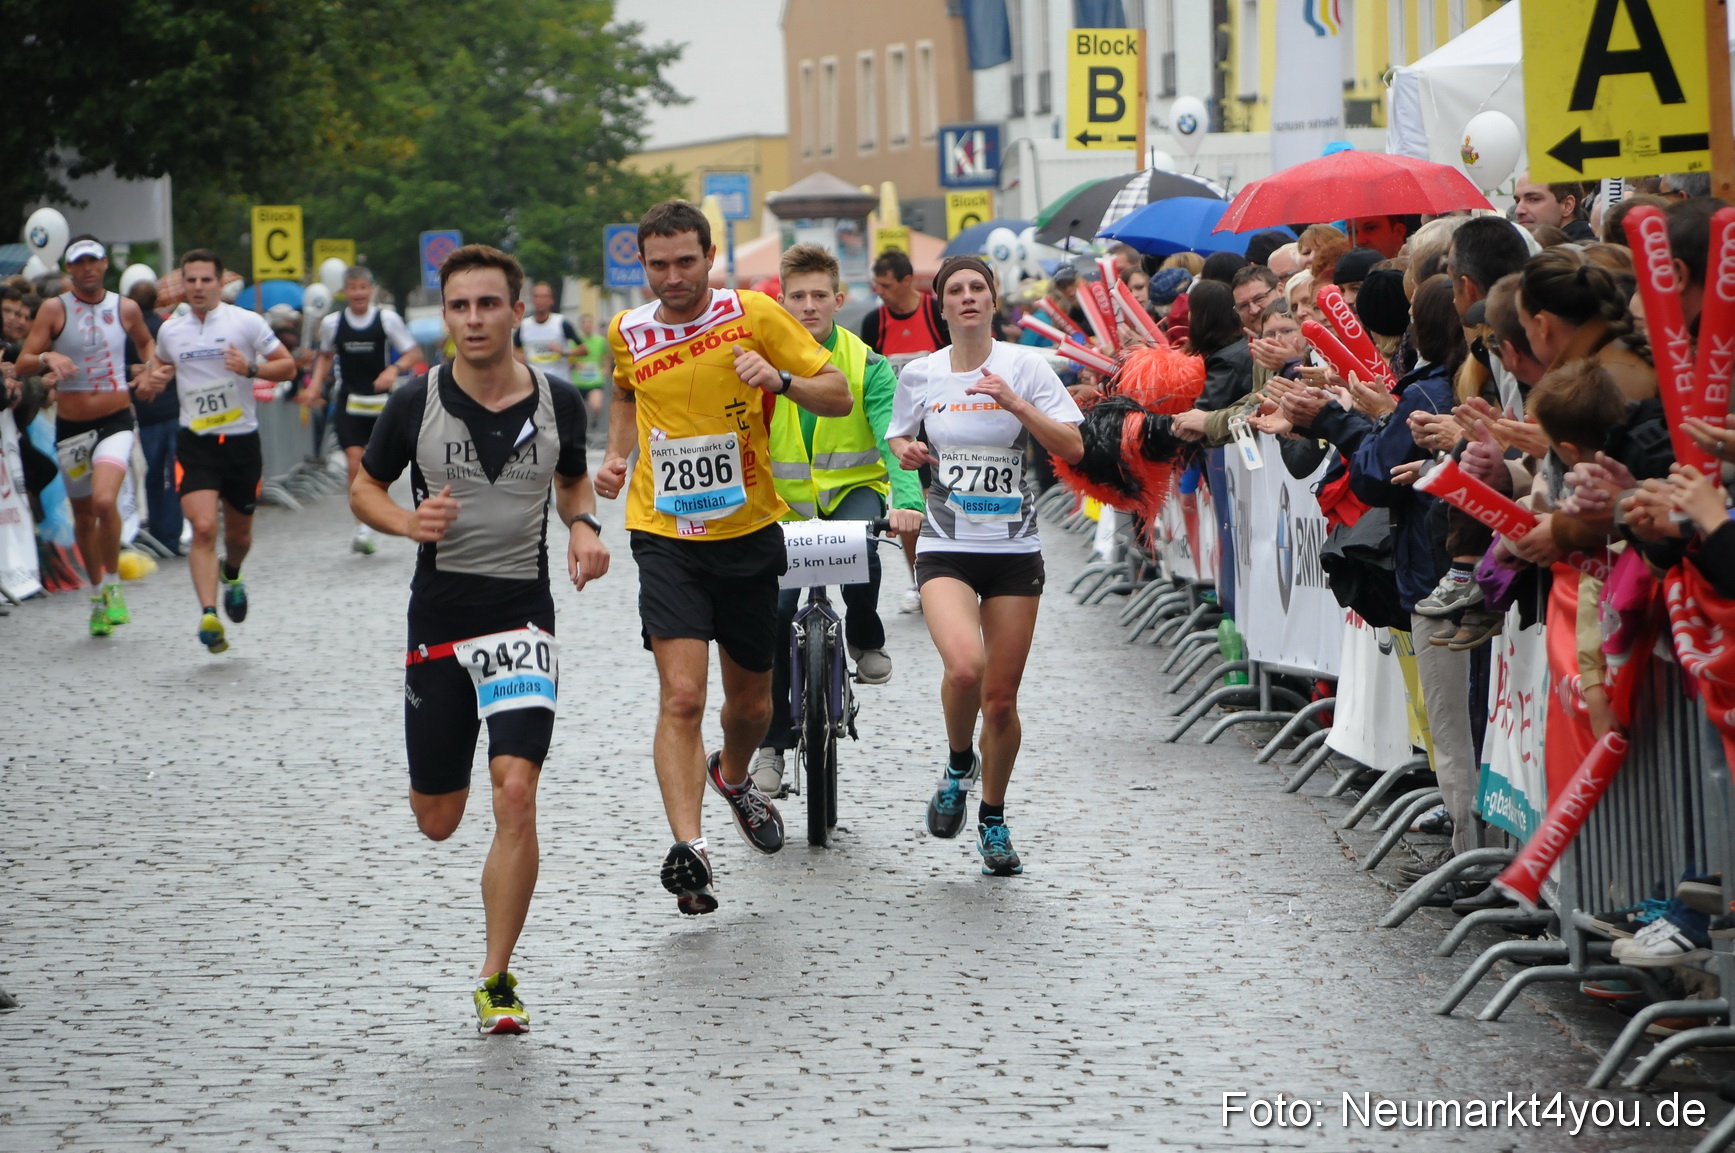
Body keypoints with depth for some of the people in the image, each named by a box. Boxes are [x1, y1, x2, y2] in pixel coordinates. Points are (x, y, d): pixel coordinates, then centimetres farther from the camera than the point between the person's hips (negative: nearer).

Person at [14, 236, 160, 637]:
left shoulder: (126, 308, 3)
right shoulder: (54, 309, -3)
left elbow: (146, 342, 25)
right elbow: (22, 365, -8)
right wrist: (47, 358, -28)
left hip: (116, 421, -1)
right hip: (71, 427, 1)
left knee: (104, 501, -24)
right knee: (83, 516, 11)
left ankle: (113, 585, -5)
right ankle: (97, 593, 33)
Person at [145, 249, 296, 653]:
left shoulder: (246, 323, -4)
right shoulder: (170, 330, 6)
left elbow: (287, 366, -2)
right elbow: (161, 364, 26)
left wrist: (252, 368, -21)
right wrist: (156, 377, 2)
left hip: (241, 440, 0)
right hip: (195, 442, 0)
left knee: (239, 533, 14)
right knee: (203, 528, -18)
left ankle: (232, 576, 49)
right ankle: (208, 614, -24)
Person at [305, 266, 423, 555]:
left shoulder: (387, 319, -6)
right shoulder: (332, 323, 1)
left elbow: (414, 353, -1)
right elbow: (326, 356, 19)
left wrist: (394, 369, -19)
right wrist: (316, 384, 5)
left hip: (381, 401, 0)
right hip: (349, 402, 0)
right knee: (355, 463, -14)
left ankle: (368, 526, 25)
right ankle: (362, 527, -9)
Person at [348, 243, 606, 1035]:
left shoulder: (557, 404, 1)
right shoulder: (416, 403, -3)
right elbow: (363, 487, 9)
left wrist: (584, 525, -2)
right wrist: (407, 520, -12)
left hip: (523, 617, -1)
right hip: (438, 617, 1)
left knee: (516, 795, -17)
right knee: (437, 822, 8)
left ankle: (496, 982, -5)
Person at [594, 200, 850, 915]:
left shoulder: (754, 315, -7)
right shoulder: (628, 334, 0)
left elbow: (839, 397, -4)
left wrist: (780, 379, -23)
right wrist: (617, 456, 7)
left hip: (749, 534, 1)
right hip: (666, 538, -1)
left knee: (750, 702, 15)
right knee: (682, 695, -19)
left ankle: (733, 778, 47)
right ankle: (688, 846, -25)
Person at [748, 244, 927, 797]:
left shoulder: (869, 367, -8)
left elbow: (892, 439, -19)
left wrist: (907, 501, -38)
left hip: (853, 488, -1)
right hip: (783, 501, 1)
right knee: (772, 610, -12)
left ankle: (866, 641, -4)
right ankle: (771, 742, 2)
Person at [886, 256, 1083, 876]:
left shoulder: (1024, 366, -1)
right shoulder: (919, 375, 4)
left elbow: (1072, 448, -7)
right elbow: (901, 441, 20)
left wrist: (1015, 403, -18)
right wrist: (905, 450, -3)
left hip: (1014, 548, 0)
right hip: (947, 546, 0)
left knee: (1001, 697, 4)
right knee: (963, 666, -27)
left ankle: (993, 819, 25)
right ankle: (958, 765, 4)